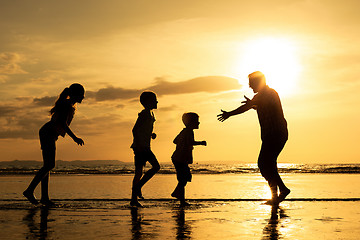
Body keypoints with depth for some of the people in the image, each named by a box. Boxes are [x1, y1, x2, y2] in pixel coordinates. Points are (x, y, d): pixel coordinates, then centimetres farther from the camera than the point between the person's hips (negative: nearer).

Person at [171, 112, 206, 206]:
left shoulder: (184, 131, 16)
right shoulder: (189, 131, -14)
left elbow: (175, 141, 28)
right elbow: (190, 142, -31)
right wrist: (201, 143, -18)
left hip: (176, 158, 10)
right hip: (180, 159, -10)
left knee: (187, 176, 22)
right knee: (183, 180, -6)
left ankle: (176, 193, 27)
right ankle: (182, 201, -2)